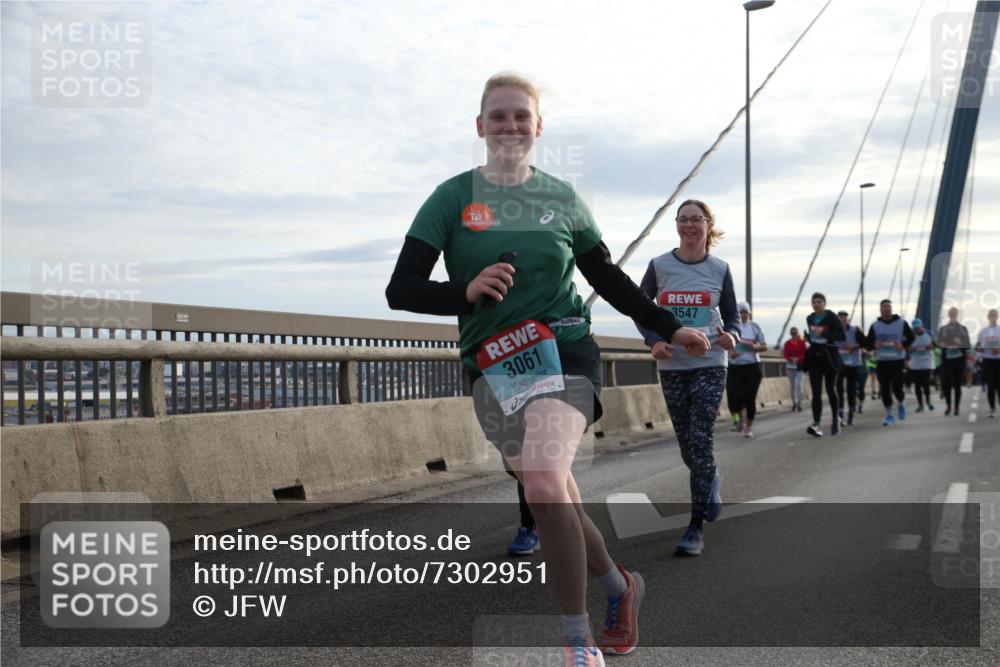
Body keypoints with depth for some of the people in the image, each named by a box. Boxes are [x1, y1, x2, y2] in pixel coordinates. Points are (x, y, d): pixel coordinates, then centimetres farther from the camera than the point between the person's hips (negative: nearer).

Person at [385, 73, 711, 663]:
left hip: (563, 353, -1)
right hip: (493, 367, 2)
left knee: (545, 488, -24)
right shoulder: (454, 197, 2)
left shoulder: (562, 199, 6)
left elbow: (609, 279, 18)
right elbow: (400, 290, -4)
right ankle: (620, 585, 33)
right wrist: (465, 292, -21)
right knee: (556, 498, 4)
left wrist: (670, 328, 17)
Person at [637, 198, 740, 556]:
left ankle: (696, 527, -3)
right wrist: (653, 340, -11)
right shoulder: (659, 266, -1)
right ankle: (711, 480, 44)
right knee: (686, 444, 10)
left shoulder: (719, 269, -1)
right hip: (671, 366, 2)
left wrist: (731, 335, -16)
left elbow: (732, 316, 7)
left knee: (700, 440, -10)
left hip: (709, 365, -2)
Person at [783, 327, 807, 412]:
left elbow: (805, 354, -5)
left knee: (798, 384, -14)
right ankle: (794, 403, 19)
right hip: (790, 366, 2)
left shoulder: (802, 342, -3)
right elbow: (785, 355, -1)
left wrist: (798, 359, -22)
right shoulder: (787, 343, 2)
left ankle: (799, 403, -9)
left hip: (800, 366, -2)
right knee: (792, 385, 8)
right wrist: (791, 359, -21)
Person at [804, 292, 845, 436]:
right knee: (816, 392, -8)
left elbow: (841, 335, -12)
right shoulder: (809, 319, 11)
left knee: (831, 389, 8)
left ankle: (836, 419, 28)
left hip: (829, 356, -3)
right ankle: (816, 424, -18)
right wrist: (809, 338, 9)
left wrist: (823, 333, -19)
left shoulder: (832, 317, -5)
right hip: (814, 356, 3)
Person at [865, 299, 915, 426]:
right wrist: (874, 345, -15)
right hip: (881, 361, 2)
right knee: (885, 389, -1)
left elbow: (911, 337, 9)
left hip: (897, 360, -1)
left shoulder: (901, 323, 2)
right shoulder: (875, 325, 5)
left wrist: (903, 345, -10)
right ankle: (889, 415, 11)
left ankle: (901, 404, 26)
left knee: (897, 387, -7)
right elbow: (868, 343, 8)